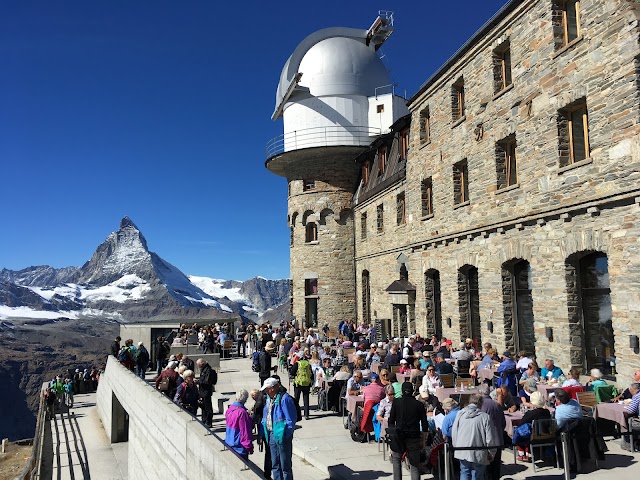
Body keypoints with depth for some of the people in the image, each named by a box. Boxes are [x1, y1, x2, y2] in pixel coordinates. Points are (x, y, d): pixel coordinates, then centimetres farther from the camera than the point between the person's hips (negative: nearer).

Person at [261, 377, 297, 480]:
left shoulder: (284, 398, -19)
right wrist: (263, 433, 11)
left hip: (281, 436, -8)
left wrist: (285, 435, -18)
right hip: (271, 435, 8)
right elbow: (265, 417, 18)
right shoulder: (269, 398, 8)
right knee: (275, 464, 19)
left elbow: (291, 419, -18)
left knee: (285, 465, 4)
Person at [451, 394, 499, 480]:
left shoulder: (460, 414, -3)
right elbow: (490, 438, -9)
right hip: (478, 454, -3)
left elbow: (454, 433, 3)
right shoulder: (485, 417, -12)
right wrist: (491, 453, 6)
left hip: (462, 452, 3)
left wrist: (455, 447, 17)